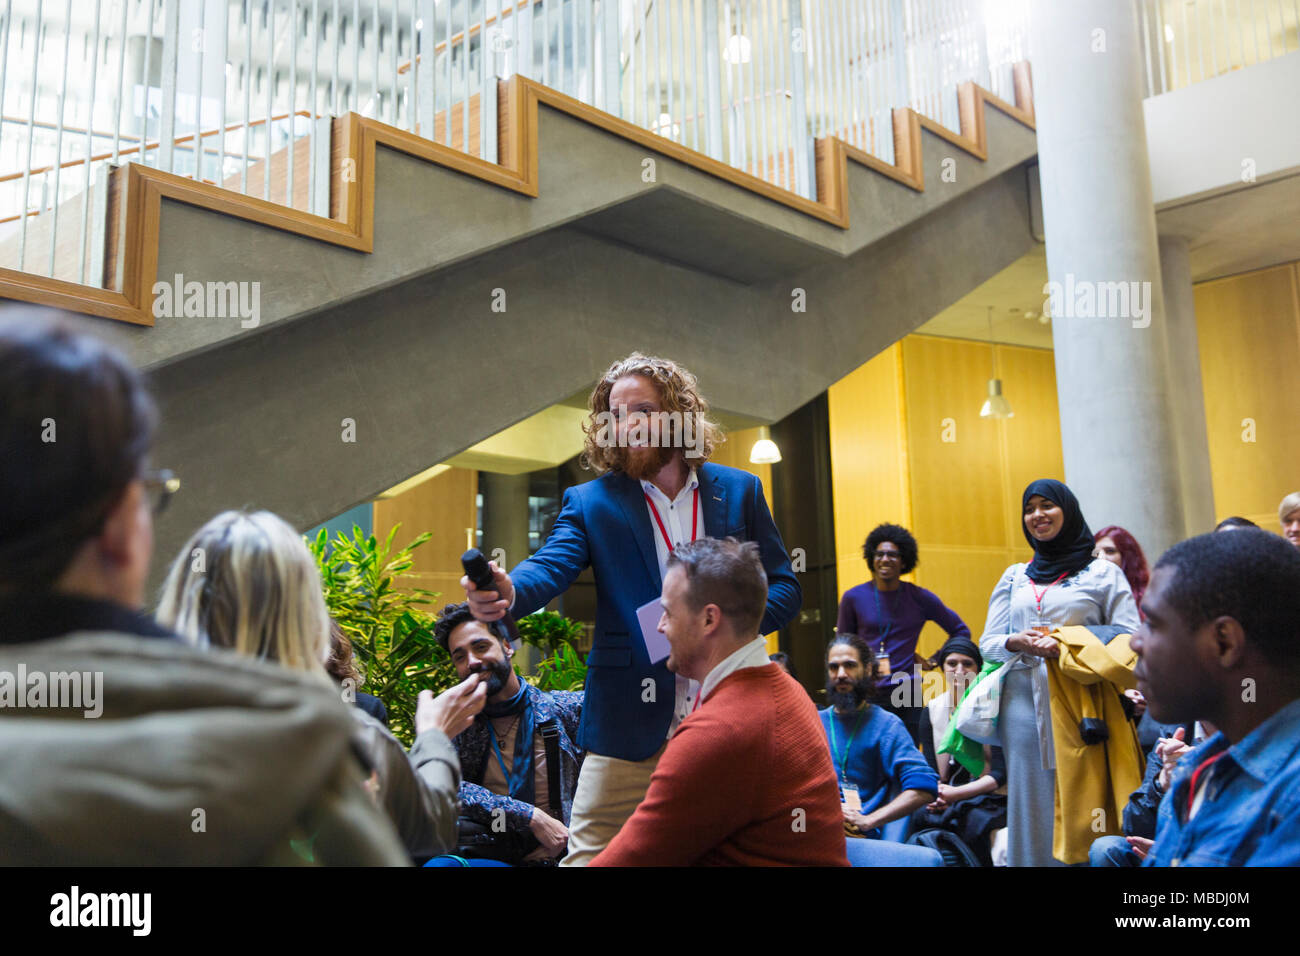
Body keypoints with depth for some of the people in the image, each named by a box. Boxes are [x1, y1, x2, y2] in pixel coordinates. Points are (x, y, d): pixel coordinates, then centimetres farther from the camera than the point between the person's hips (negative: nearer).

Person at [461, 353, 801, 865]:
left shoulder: (738, 491, 7)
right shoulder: (591, 502, 3)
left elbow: (783, 586, 8)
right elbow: (552, 564, -14)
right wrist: (509, 593, -37)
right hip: (630, 724, -1)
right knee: (588, 854, -2)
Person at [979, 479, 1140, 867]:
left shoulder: (1103, 572, 9)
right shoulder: (1014, 576, 20)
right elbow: (987, 643, 16)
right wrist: (1017, 643, -6)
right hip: (1023, 704, 3)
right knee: (1031, 808, 1)